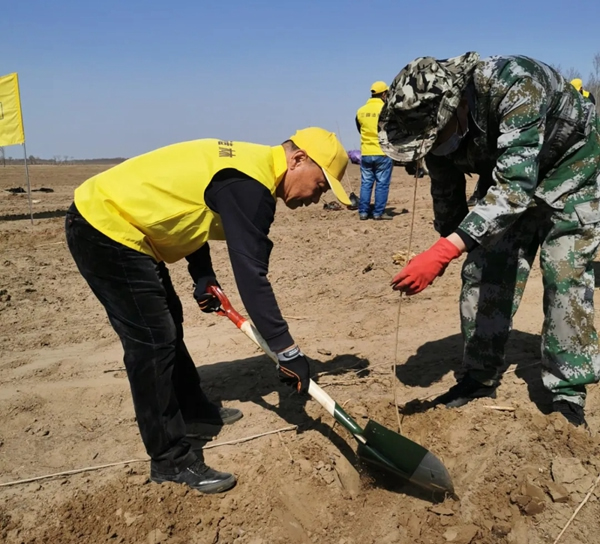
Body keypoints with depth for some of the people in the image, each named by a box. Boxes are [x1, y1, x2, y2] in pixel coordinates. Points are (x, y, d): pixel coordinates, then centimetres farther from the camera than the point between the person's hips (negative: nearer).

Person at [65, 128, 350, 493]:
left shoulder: (247, 164, 8)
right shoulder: (250, 184, -23)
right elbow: (251, 275, -27)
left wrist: (204, 277, 8)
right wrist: (287, 350, -22)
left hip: (110, 218, 11)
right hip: (106, 227, -11)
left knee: (168, 323, 19)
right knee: (153, 343, -8)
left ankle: (192, 411, 37)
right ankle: (170, 460, 5)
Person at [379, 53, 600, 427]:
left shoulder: (515, 85, -40)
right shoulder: (435, 117, -20)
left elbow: (517, 183, -50)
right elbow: (446, 193, -2)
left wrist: (444, 251, -58)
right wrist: (446, 245, 11)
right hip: (506, 178, 5)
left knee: (566, 275, -12)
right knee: (484, 271, -3)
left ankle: (568, 393, 0)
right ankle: (481, 377, 9)